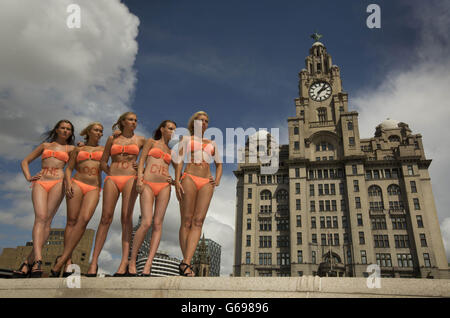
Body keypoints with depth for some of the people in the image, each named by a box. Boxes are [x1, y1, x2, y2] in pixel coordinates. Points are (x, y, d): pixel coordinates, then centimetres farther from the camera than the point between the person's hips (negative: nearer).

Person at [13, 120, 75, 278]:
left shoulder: (71, 148, 22)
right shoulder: (45, 145, 25)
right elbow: (25, 161, 26)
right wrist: (28, 177, 11)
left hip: (58, 183, -1)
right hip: (40, 183, 1)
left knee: (47, 219, -14)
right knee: (40, 217, -20)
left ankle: (28, 262, -12)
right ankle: (38, 260, -31)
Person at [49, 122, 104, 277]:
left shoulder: (103, 149, 22)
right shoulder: (78, 149, 19)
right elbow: (69, 168, 12)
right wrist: (68, 183, -6)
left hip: (94, 189, 0)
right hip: (76, 184, 0)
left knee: (84, 220, -20)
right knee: (72, 221, -9)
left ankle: (61, 259, -20)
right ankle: (68, 261, -9)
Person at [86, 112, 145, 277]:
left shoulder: (140, 140, 16)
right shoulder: (112, 139, 18)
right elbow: (103, 162, 17)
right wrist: (112, 174, 5)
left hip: (130, 179, -1)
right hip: (111, 179, 1)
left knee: (126, 216, -13)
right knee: (106, 217, -7)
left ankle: (125, 261, -18)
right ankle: (94, 261, -6)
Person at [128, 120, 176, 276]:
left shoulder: (170, 151, 23)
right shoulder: (151, 142, 13)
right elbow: (141, 160, 5)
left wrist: (172, 179, 4)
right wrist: (139, 179, -9)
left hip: (164, 187, 4)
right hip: (148, 185, -4)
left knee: (158, 224, -7)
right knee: (146, 223, -17)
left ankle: (148, 265, -7)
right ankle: (132, 261, -1)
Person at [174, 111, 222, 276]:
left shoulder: (211, 143, 26)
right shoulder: (187, 139, 17)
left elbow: (219, 163, 27)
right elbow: (179, 160, 5)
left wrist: (218, 179, 8)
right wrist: (177, 181, -9)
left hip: (206, 183, 3)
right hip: (189, 178, -2)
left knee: (198, 221, -12)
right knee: (186, 221, -8)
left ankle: (186, 263, -18)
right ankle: (186, 262, -4)